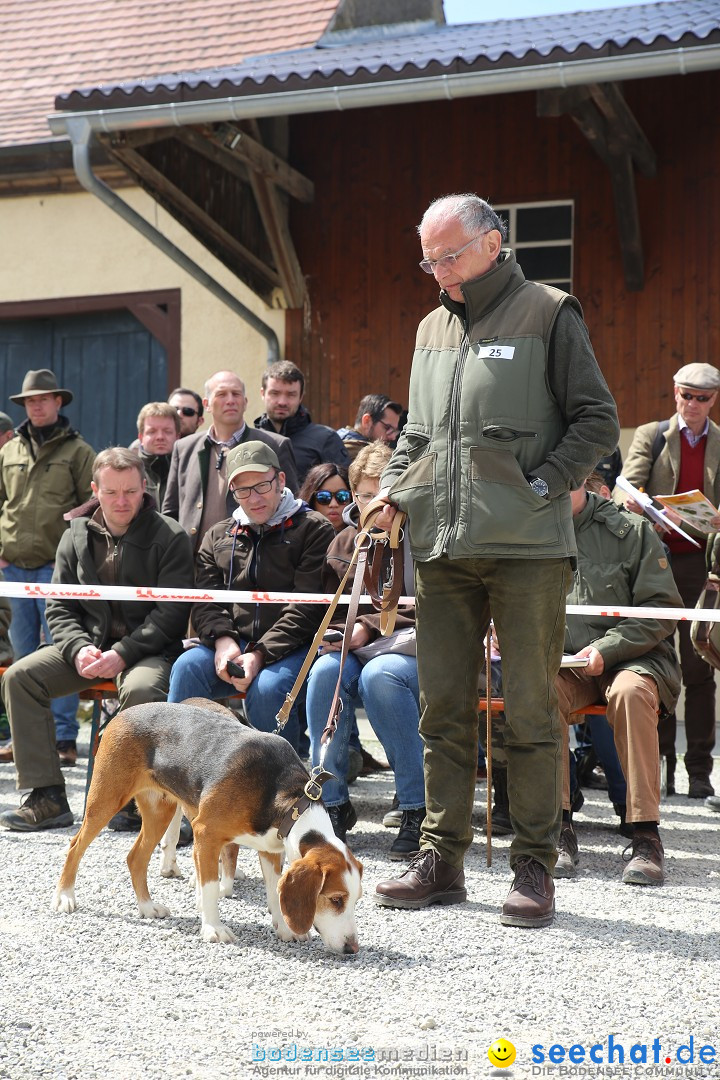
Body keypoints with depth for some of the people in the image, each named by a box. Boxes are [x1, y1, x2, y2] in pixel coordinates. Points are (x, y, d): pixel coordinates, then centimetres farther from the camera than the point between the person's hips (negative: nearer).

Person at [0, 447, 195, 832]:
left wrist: (123, 653, -20)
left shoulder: (170, 537, -4)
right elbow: (59, 607, 9)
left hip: (149, 650, -5)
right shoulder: (77, 536, 9)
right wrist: (80, 649, -11)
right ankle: (47, 798, -14)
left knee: (139, 690, -38)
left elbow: (172, 612, -10)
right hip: (89, 644, 5)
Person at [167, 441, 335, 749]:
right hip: (231, 644, 4)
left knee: (267, 688, -34)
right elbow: (204, 602, 10)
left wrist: (260, 654, -17)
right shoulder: (218, 536, 19)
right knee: (188, 666, -25)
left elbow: (307, 608, -7)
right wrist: (223, 639, -13)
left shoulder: (313, 529, 3)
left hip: (292, 647, -4)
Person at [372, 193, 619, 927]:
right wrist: (394, 487, 9)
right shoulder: (432, 329, 18)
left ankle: (534, 868, 5)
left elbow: (597, 420, -1)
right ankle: (441, 858, 15)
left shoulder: (547, 314, 1)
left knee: (530, 709, -2)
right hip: (441, 546, 6)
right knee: (443, 708, 8)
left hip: (526, 545, -5)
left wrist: (541, 487, -11)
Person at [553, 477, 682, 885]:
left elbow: (663, 609, -5)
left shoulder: (631, 530, -2)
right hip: (562, 665, 2)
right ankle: (559, 827, -26)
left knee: (630, 691, -37)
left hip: (633, 658, -2)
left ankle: (645, 834, -31)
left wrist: (606, 649, -17)